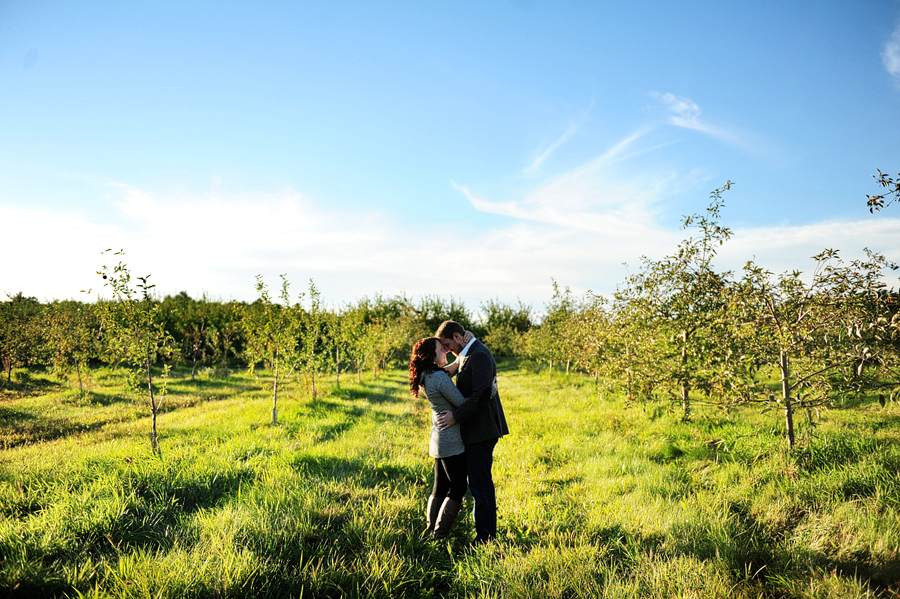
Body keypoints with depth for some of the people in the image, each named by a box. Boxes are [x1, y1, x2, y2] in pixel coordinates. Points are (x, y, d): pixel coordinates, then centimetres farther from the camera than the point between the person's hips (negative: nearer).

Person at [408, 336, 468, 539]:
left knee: (439, 488, 17)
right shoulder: (439, 378, -21)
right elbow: (462, 403, -19)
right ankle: (439, 535, 6)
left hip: (438, 439, 9)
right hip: (451, 441, -9)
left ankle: (430, 530, 23)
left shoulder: (427, 377, 7)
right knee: (458, 489, 2)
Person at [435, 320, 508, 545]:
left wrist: (456, 416, -20)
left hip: (481, 430, -11)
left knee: (480, 484, -4)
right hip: (476, 430, 11)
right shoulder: (467, 355, 14)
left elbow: (481, 395, -25)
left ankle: (485, 536, 5)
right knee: (480, 482, 17)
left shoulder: (479, 356, -18)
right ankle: (486, 530, 27)